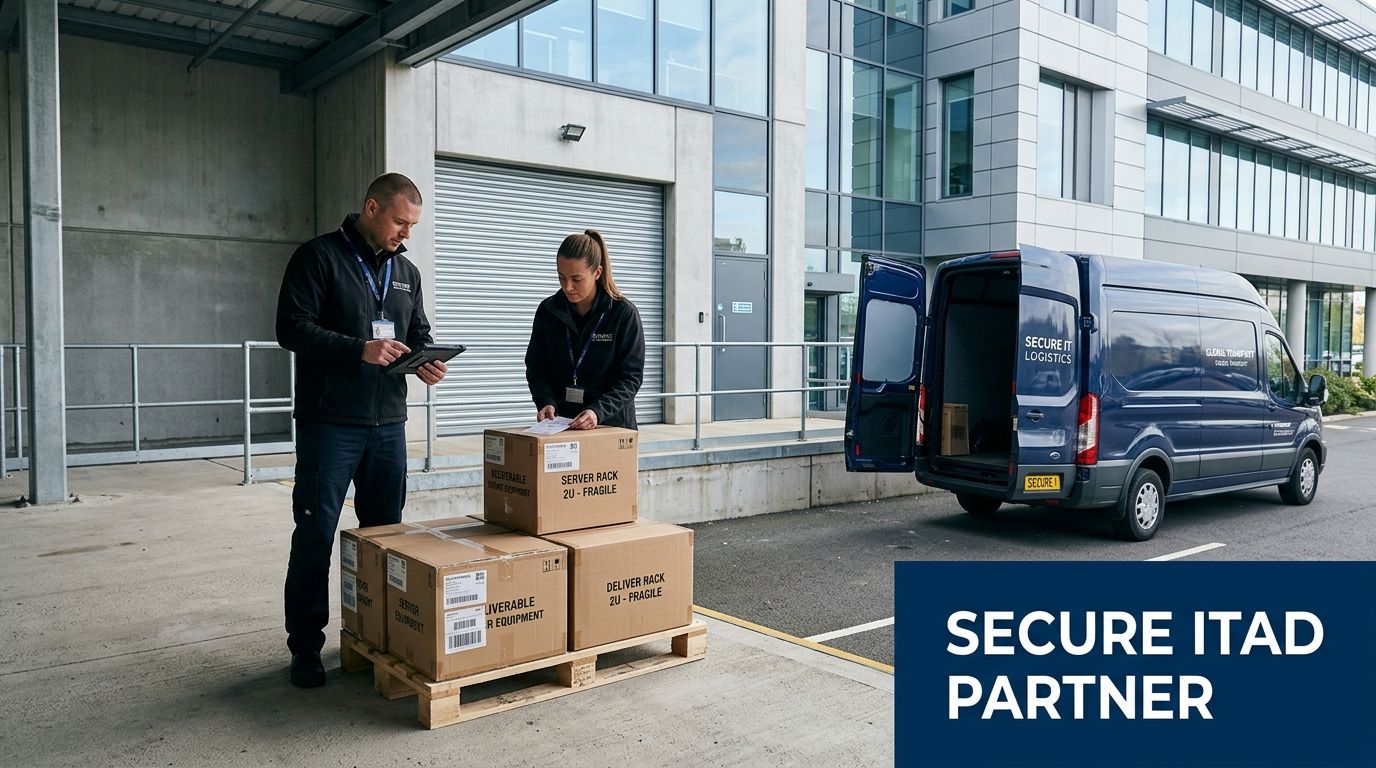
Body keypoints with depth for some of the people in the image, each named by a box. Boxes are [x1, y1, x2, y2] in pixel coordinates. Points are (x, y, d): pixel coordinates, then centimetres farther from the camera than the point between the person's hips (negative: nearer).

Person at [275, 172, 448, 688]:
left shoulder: (406, 271, 15)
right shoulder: (319, 257, -5)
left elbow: (419, 334, 21)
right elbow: (292, 327, -12)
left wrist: (426, 362, -2)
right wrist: (359, 349, -23)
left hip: (388, 422, 6)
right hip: (329, 422, -6)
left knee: (385, 530, 11)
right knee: (316, 532, -1)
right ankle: (305, 648, 11)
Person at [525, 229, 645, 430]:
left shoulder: (624, 313, -10)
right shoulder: (548, 311, 1)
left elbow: (631, 377, -11)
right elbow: (535, 369, 7)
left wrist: (599, 411, -25)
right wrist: (546, 402, -12)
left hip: (611, 423, -3)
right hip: (559, 423, 3)